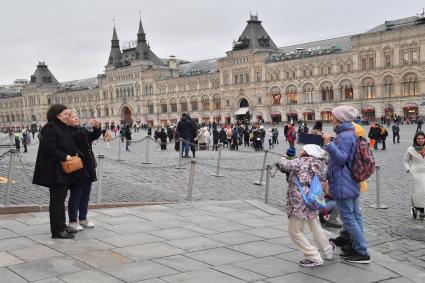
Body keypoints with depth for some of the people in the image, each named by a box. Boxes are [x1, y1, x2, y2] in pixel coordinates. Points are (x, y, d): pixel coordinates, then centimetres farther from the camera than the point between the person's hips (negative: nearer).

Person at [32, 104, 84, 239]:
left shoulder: (62, 128, 15)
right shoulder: (50, 128, -14)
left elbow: (69, 146, 20)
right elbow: (49, 148, -22)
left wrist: (75, 154, 3)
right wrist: (64, 157, -19)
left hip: (63, 170, 10)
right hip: (55, 170, -10)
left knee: (60, 198, 15)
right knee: (57, 200, -4)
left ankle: (61, 227, 23)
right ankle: (57, 230, 2)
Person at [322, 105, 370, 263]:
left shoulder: (344, 136, -18)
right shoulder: (351, 134, 14)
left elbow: (341, 158, -25)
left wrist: (329, 144, -33)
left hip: (343, 185, -10)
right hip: (352, 184, 10)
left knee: (348, 218, -4)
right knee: (355, 216, 14)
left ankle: (363, 253, 0)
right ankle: (357, 248, 22)